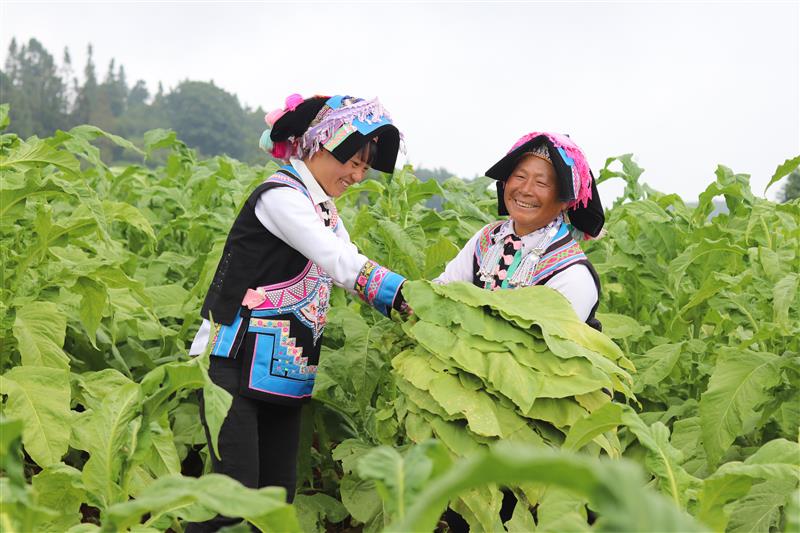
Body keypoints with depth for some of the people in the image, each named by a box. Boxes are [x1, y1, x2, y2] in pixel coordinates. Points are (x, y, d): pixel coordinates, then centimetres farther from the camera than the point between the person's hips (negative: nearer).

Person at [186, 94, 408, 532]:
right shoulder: (280, 196, -14)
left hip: (283, 375, 9)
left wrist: (406, 305, -8)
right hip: (234, 366, -9)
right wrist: (407, 296, -29)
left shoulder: (324, 209, 15)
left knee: (278, 492, 9)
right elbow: (341, 264, -24)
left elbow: (349, 270, 7)